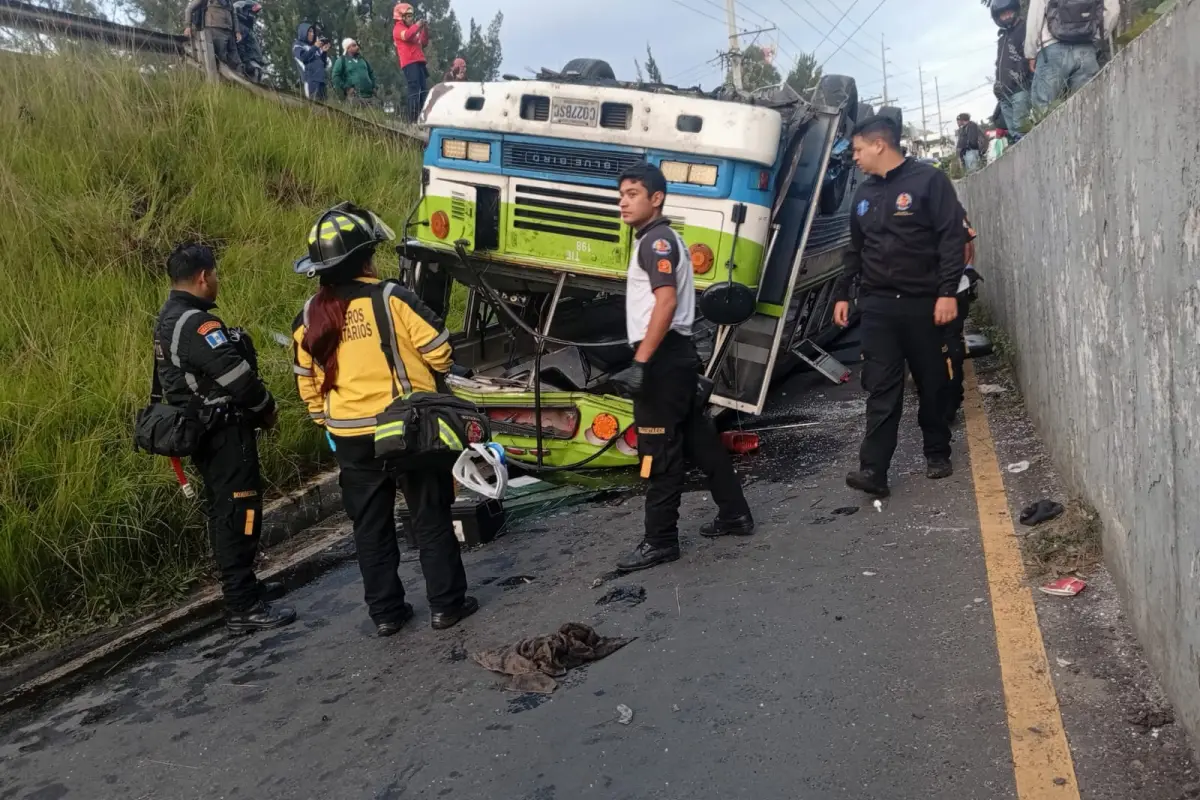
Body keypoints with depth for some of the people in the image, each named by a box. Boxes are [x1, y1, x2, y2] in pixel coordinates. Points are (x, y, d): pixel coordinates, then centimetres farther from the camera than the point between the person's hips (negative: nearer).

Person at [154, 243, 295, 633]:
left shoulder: (170, 319, 12)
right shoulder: (197, 324, -22)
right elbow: (238, 376, -25)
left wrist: (255, 408, 12)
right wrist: (267, 408, -7)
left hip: (204, 431, 11)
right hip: (225, 432, -11)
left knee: (224, 511, 19)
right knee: (239, 513, -6)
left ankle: (243, 585, 33)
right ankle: (243, 608, -3)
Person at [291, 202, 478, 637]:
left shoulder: (309, 316, 1)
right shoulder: (391, 297, -14)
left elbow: (308, 385, 9)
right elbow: (440, 352, -10)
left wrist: (328, 425, 22)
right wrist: (433, 369, 13)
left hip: (350, 437, 4)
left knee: (371, 526, 14)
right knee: (431, 517, 9)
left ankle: (385, 612, 20)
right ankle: (447, 603, 15)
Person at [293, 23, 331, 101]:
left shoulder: (313, 47, 26)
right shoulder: (297, 45, 11)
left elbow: (324, 64, 23)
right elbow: (304, 57, -10)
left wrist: (324, 52, 9)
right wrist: (315, 47, -3)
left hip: (321, 79, 6)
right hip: (310, 80, -6)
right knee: (313, 102, -20)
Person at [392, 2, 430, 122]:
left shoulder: (411, 28, 25)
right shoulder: (398, 28, 2)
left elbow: (423, 43, 26)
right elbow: (406, 36, -21)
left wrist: (425, 31, 13)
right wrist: (417, 25, -13)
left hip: (419, 62, 9)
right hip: (409, 63, -9)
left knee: (424, 90, 7)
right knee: (414, 91, -16)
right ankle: (413, 119, -19)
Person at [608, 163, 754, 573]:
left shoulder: (656, 240, -13)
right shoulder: (660, 240, 19)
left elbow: (666, 302, -24)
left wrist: (639, 362, -29)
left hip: (663, 358, -11)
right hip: (675, 355, 11)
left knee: (659, 451, -4)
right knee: (699, 439, 16)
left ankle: (660, 541, 3)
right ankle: (734, 515, 25)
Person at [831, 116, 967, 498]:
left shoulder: (929, 180, -5)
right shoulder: (864, 193, 14)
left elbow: (952, 238, -9)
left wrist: (947, 292, -16)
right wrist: (842, 294, 15)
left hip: (923, 303, -4)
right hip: (877, 305, 4)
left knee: (932, 385, 8)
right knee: (881, 389, -3)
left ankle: (938, 454, 26)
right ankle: (873, 469, -8)